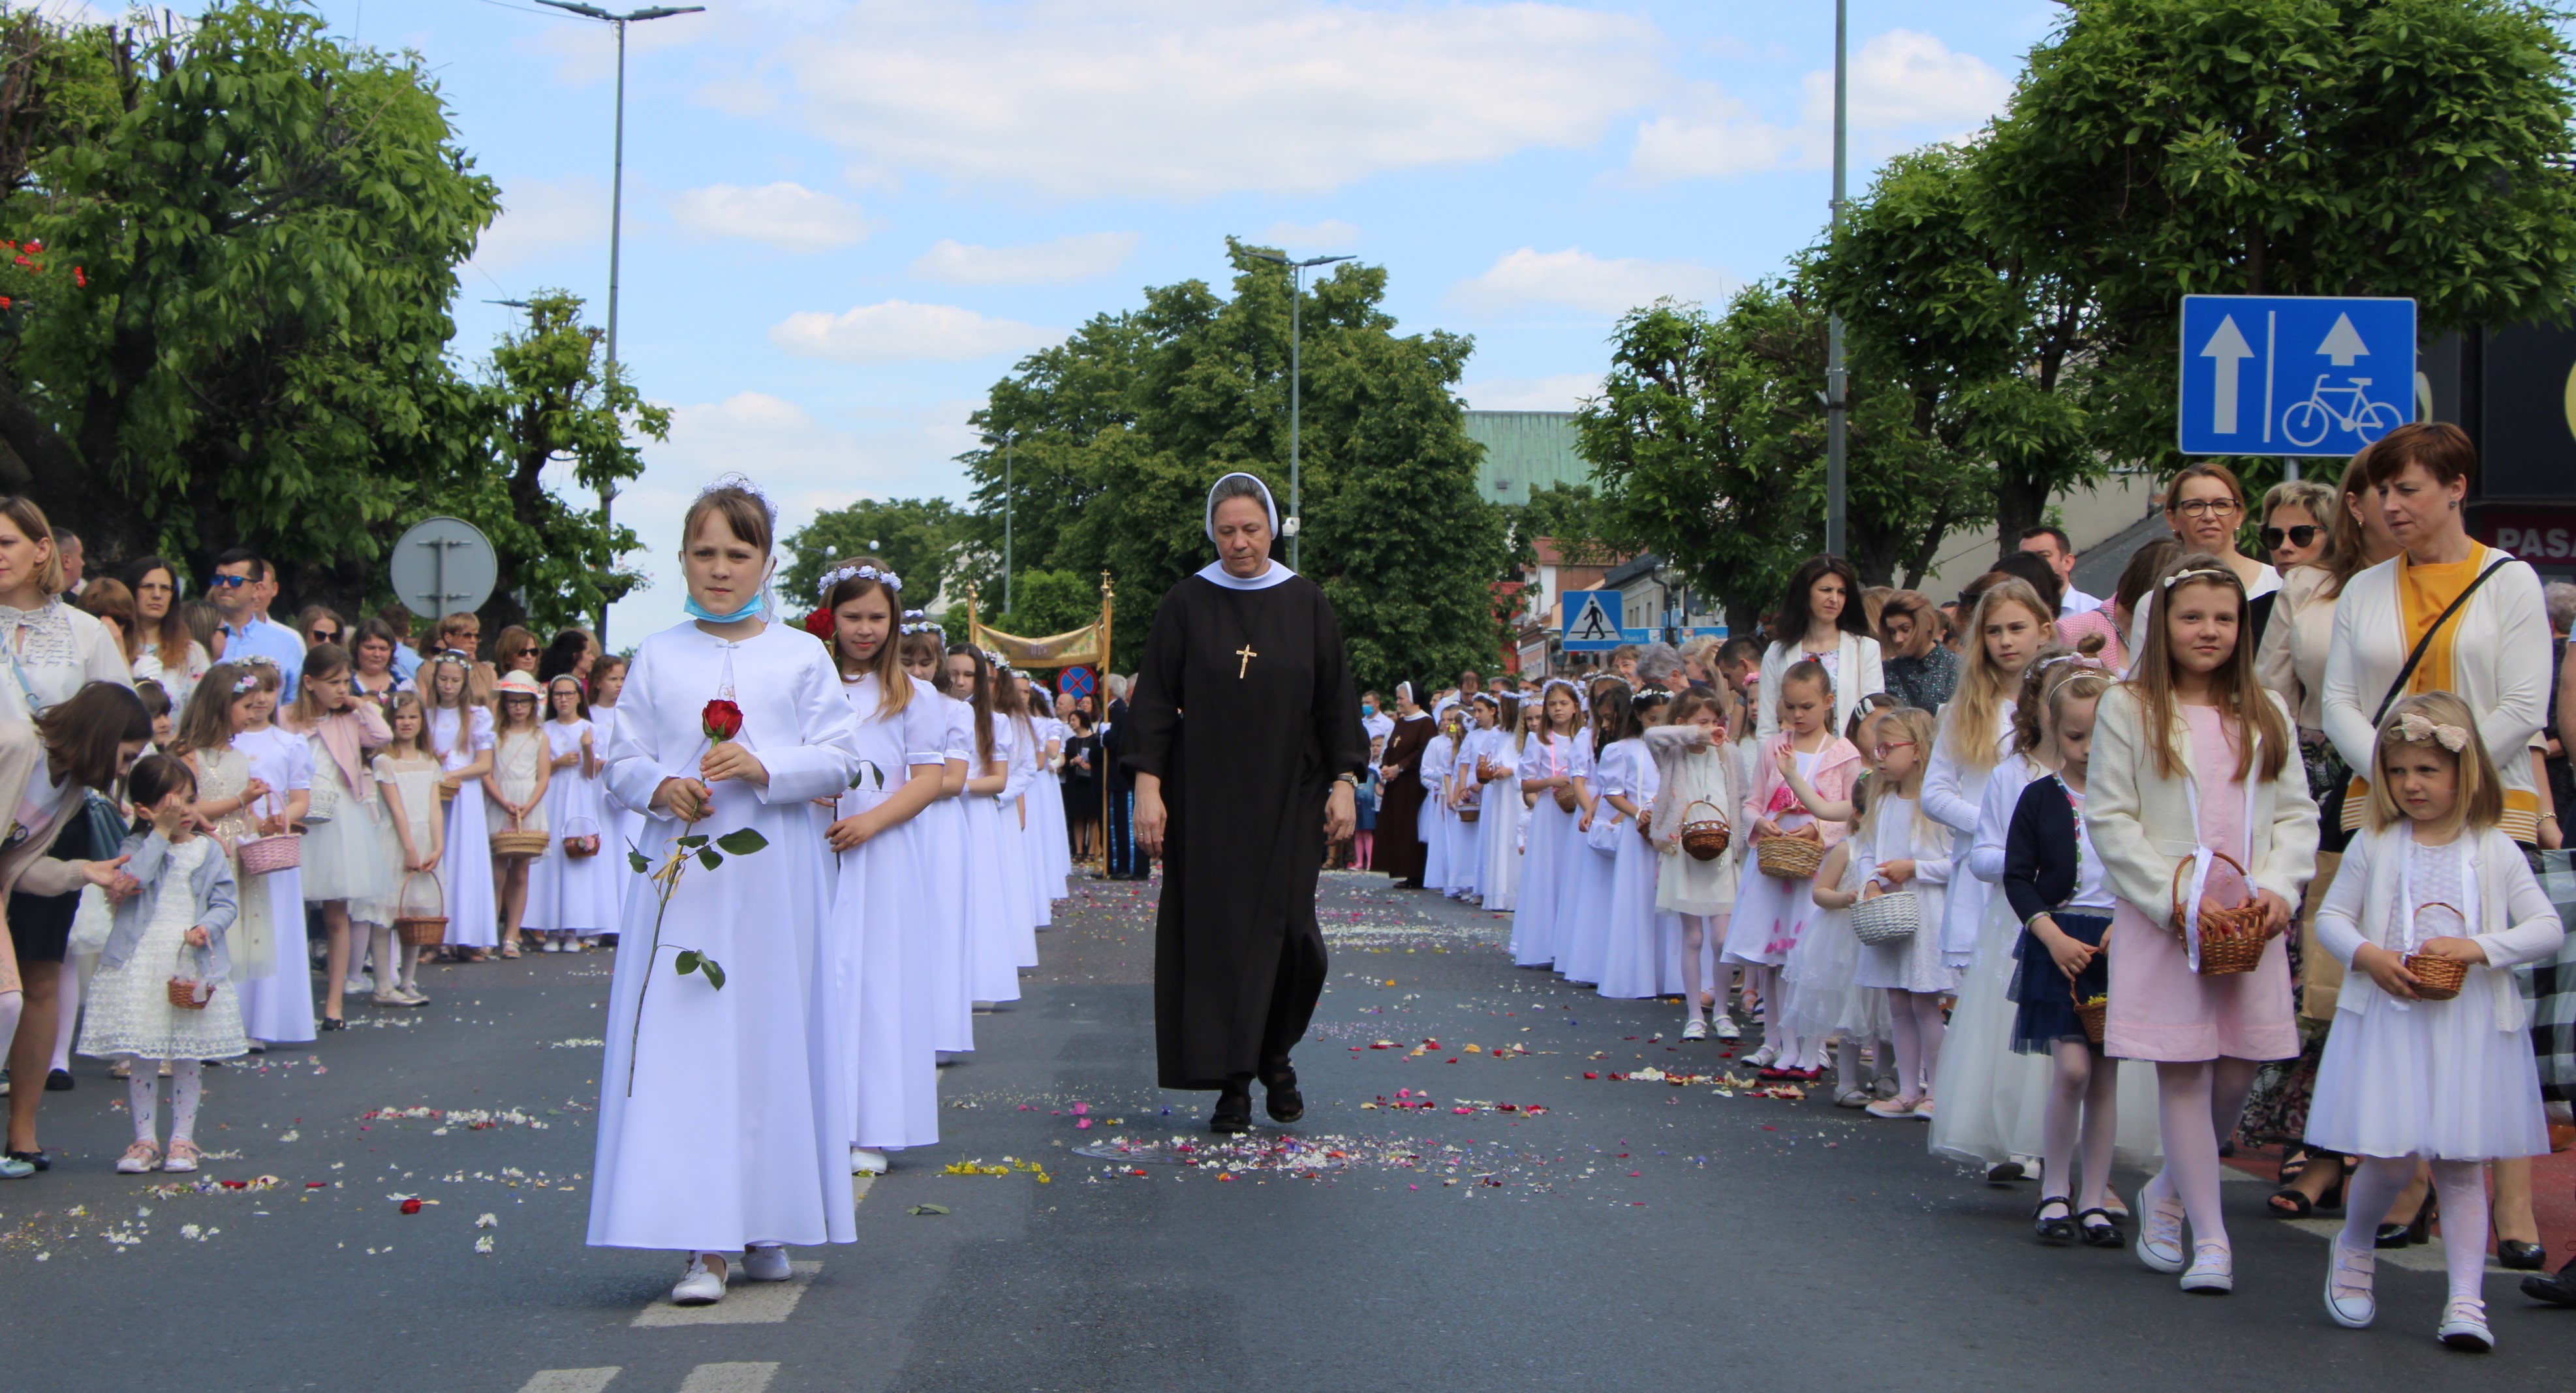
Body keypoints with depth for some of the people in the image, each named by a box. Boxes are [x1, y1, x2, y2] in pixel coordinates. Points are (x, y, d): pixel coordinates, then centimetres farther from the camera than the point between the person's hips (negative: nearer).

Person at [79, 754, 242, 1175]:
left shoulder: (209, 852, 7)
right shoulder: (137, 846, 3)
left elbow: (226, 904, 5)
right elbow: (132, 878, -18)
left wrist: (207, 927, -16)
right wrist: (161, 832, -15)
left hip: (192, 967, 1)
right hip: (139, 965, -1)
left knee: (188, 1057, 4)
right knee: (141, 1057, 2)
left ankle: (182, 1139, 13)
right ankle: (145, 1140, 11)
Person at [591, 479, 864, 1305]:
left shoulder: (802, 656, 5)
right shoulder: (657, 658, 9)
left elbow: (838, 762, 2)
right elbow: (623, 762, 9)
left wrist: (765, 766, -15)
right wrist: (662, 790, -12)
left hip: (775, 878, 0)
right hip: (683, 875, 0)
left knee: (771, 1043, 3)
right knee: (683, 1045, -6)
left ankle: (763, 1224, 18)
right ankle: (701, 1243, -5)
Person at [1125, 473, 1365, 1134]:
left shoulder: (1306, 604, 4)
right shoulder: (1185, 605, 1)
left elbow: (1335, 700, 6)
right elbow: (1155, 699, 0)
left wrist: (1343, 782, -1)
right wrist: (1148, 785, -8)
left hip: (1288, 799, 0)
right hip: (1206, 799, 0)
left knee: (1290, 929, -7)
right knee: (1215, 933, -2)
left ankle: (1274, 1054, 18)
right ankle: (1233, 1080, 6)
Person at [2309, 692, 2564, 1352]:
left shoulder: (2495, 852, 2)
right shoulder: (2375, 845, 3)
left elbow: (2548, 927, -2)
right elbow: (2331, 916, 6)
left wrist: (2479, 947, -17)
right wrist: (2367, 955, -14)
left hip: (2469, 1026, 0)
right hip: (2389, 1019, 0)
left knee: (2460, 1163, 1)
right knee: (2389, 1158, -5)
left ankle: (2467, 1299, 3)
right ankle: (2355, 1248, 25)